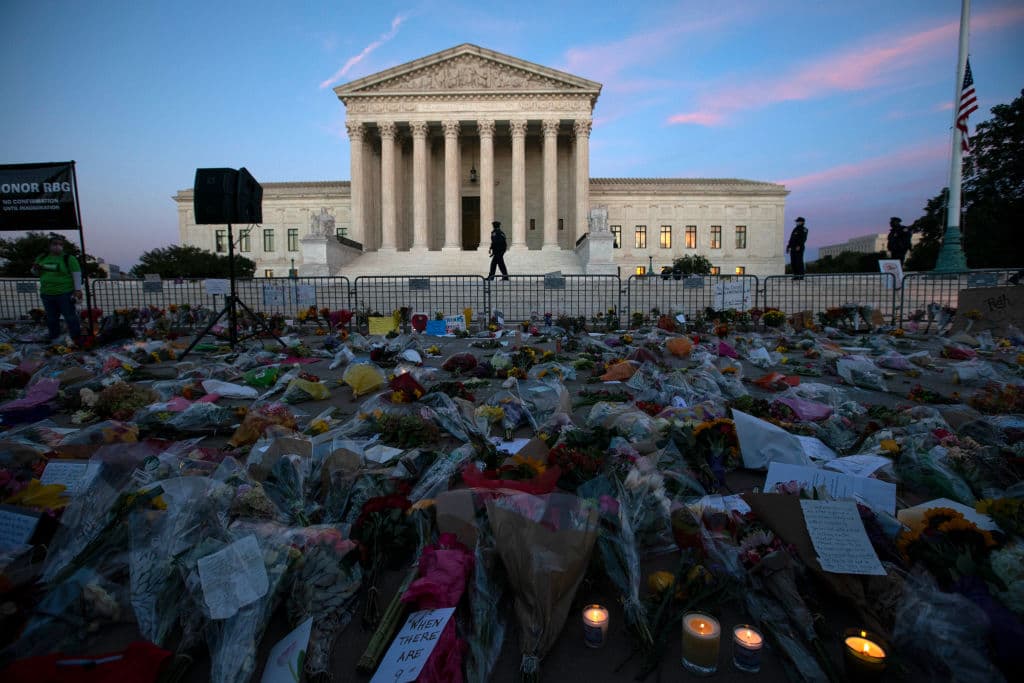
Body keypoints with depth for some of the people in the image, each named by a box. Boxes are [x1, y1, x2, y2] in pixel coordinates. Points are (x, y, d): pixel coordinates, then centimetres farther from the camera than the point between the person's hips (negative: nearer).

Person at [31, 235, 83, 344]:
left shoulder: (68, 258, -4)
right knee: (51, 318, 13)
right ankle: (53, 339, 23)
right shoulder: (42, 258, 11)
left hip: (65, 294, -5)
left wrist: (78, 289, -16)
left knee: (70, 317, -4)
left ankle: (77, 339, 1)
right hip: (46, 294, 5)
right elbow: (35, 273, 24)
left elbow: (77, 274, -8)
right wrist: (35, 268, 0)